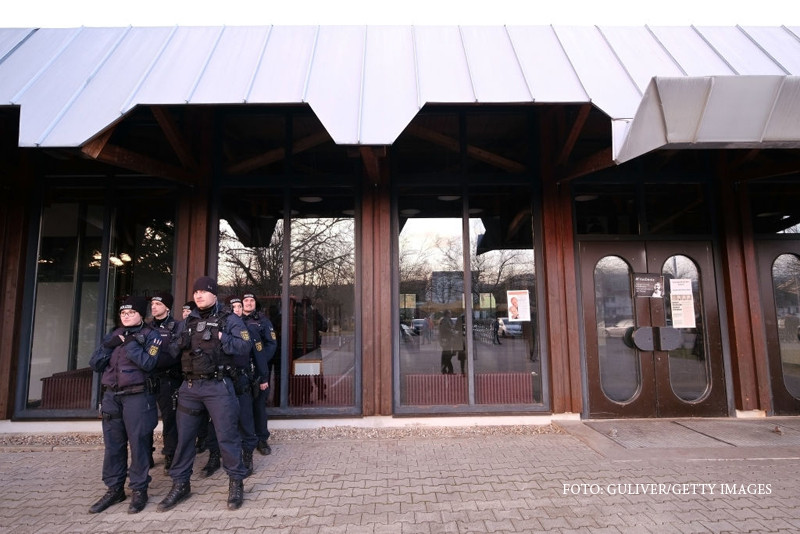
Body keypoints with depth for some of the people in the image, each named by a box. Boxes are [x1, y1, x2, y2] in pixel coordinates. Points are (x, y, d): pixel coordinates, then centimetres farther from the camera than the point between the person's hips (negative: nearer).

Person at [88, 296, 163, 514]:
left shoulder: (150, 335, -2)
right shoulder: (113, 335, 14)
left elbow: (148, 363, -16)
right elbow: (94, 364, 8)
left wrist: (129, 343, -14)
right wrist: (108, 345, -7)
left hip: (137, 397, -5)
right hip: (111, 396, 5)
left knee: (138, 443, 0)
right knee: (113, 445, 11)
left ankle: (139, 490, 11)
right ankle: (114, 489, 25)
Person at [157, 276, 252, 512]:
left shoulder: (229, 319, -1)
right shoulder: (187, 322, 15)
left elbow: (244, 346, -11)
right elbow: (172, 352, 13)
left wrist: (220, 338, -21)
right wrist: (179, 343, -8)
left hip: (218, 386, -5)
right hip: (189, 386, 5)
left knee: (227, 435, 0)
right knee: (184, 436, 12)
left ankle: (236, 483, 15)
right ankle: (180, 484, 30)